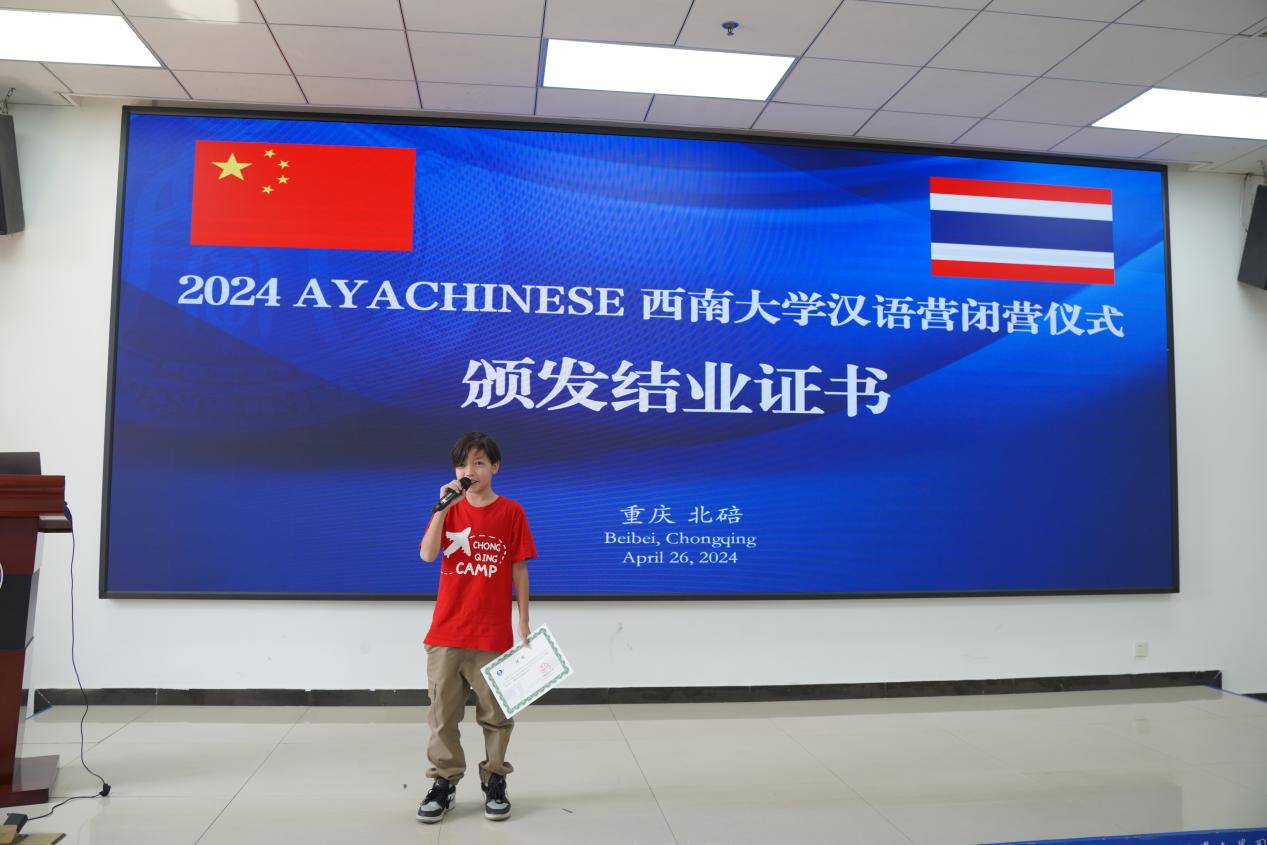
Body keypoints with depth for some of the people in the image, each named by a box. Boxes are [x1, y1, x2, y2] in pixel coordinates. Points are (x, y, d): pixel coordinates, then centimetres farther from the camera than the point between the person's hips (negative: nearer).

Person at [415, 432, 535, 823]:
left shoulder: (511, 512, -2)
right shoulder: (449, 510, 4)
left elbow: (519, 571, 0)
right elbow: (427, 555, -12)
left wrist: (524, 624, -1)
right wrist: (442, 506, -20)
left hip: (494, 634, -2)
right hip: (446, 632, 2)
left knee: (496, 713, 8)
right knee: (443, 713, 9)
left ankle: (495, 782, 22)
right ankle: (444, 782, 21)